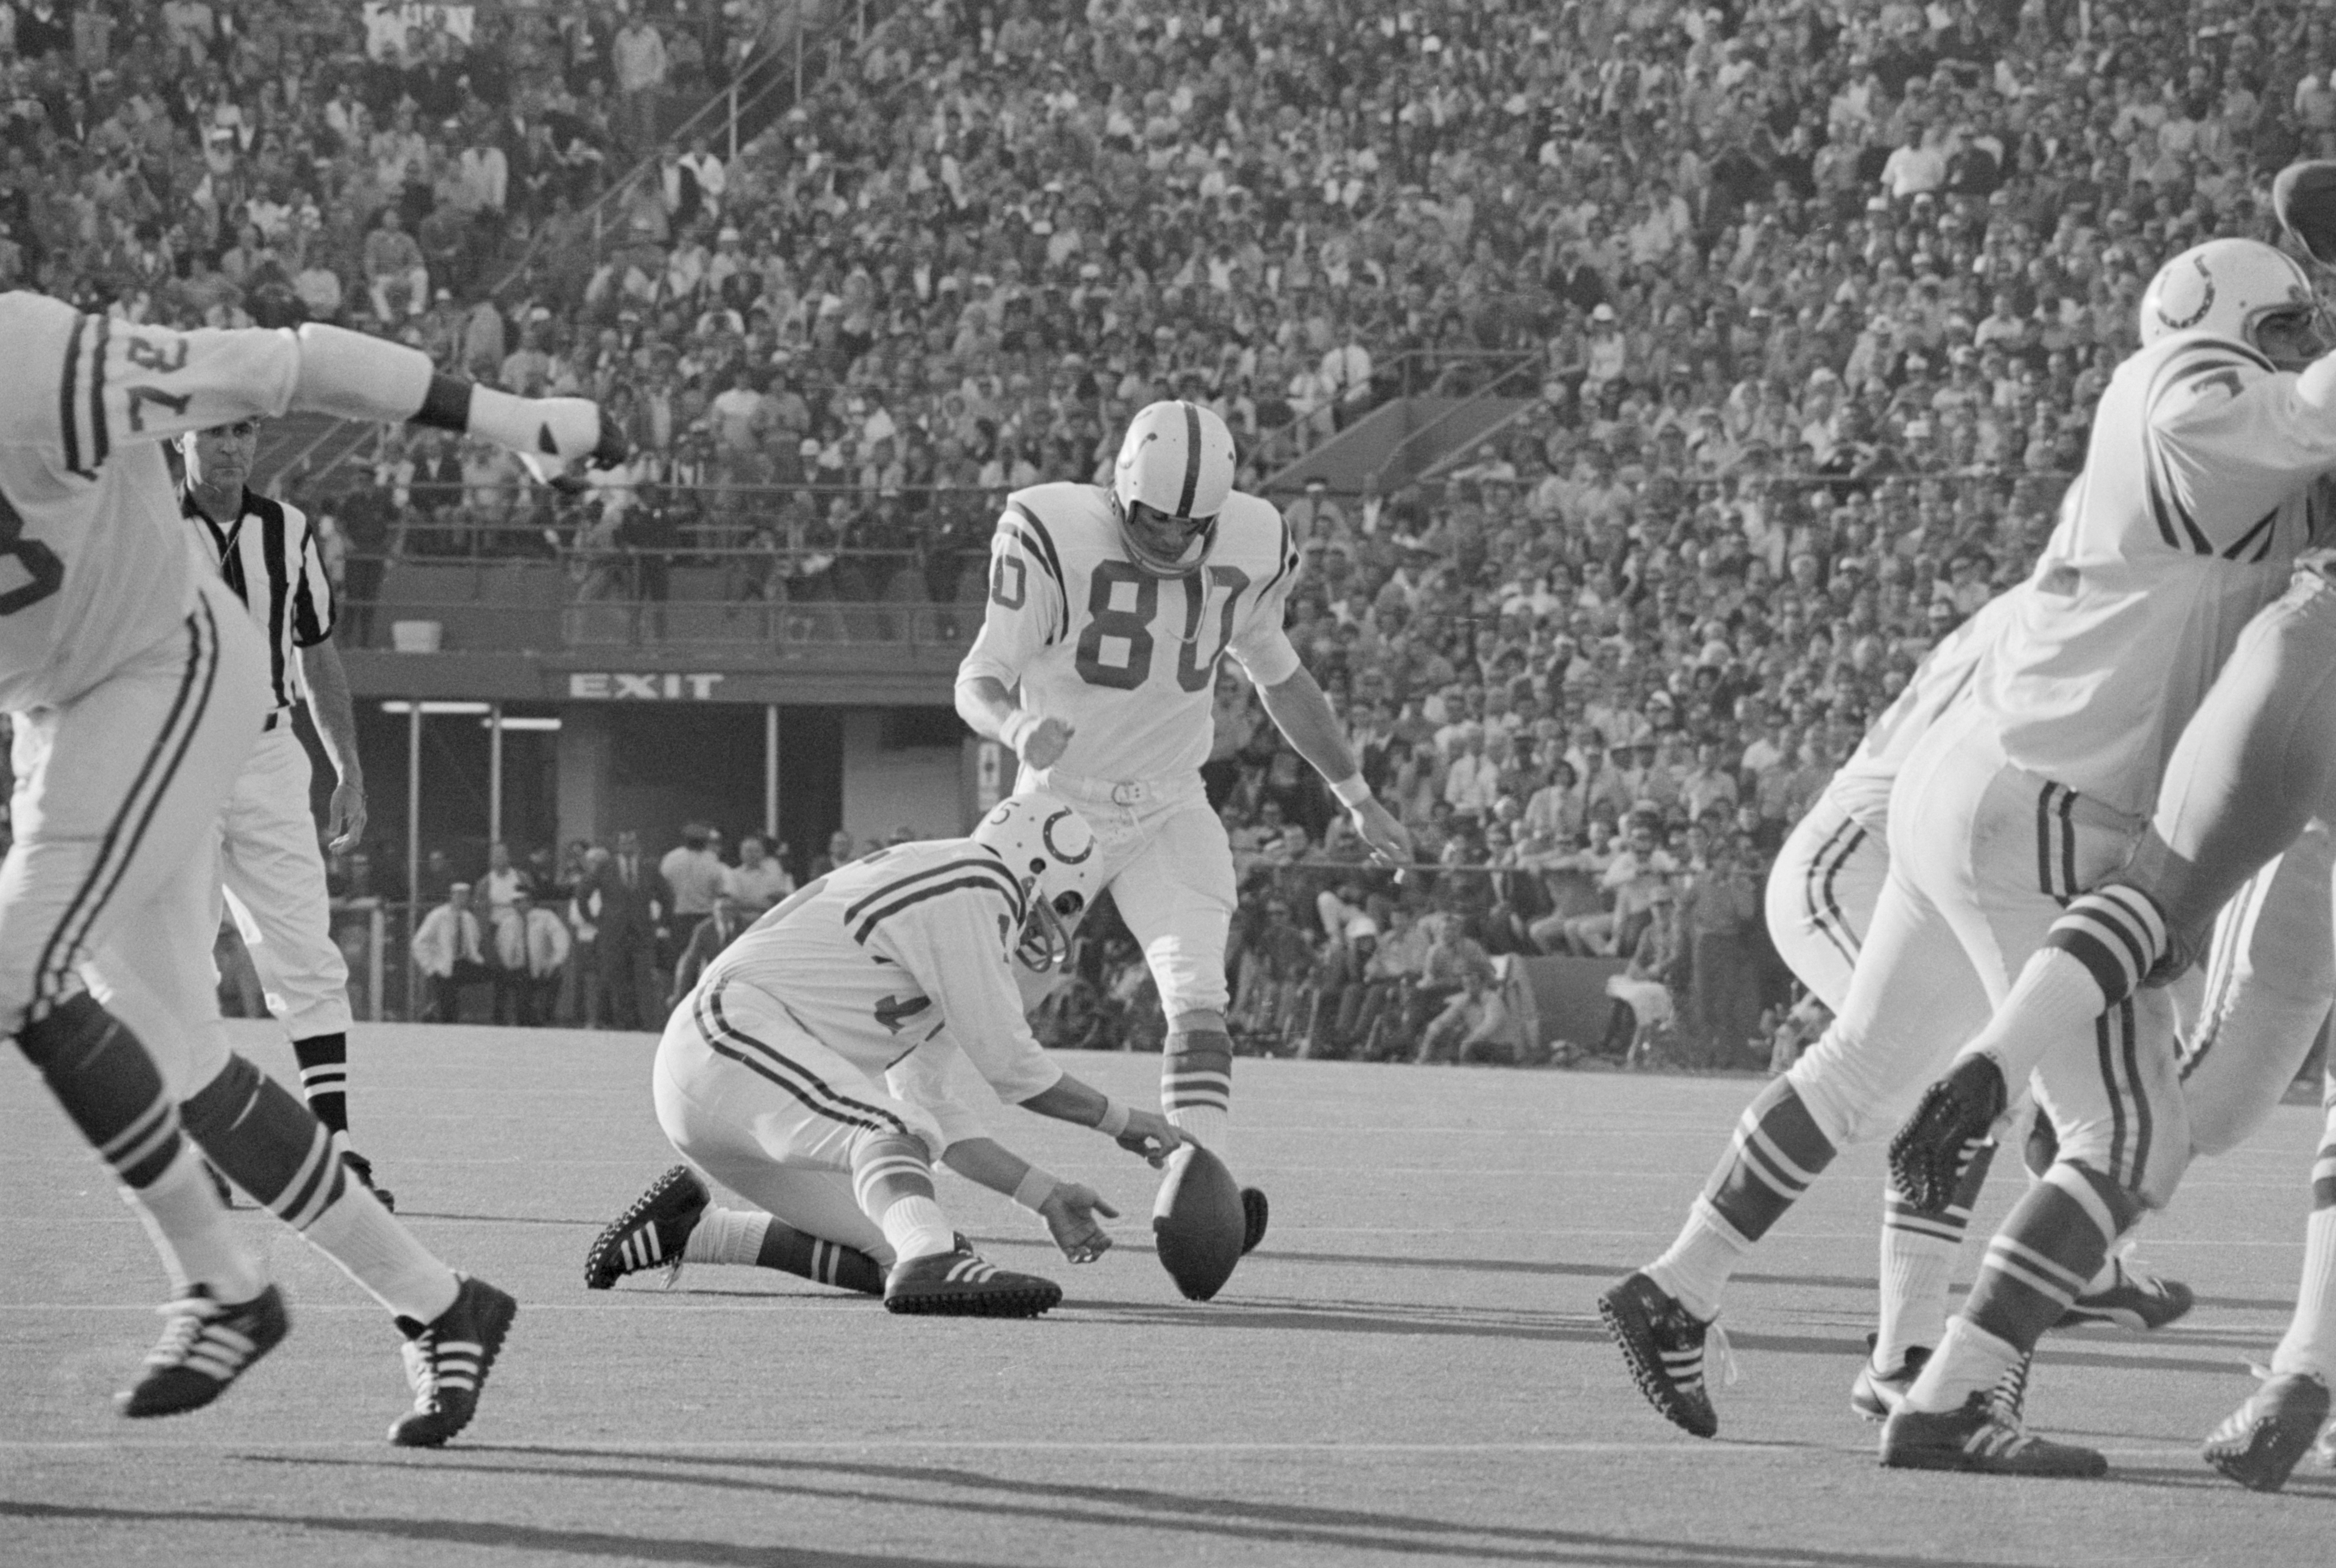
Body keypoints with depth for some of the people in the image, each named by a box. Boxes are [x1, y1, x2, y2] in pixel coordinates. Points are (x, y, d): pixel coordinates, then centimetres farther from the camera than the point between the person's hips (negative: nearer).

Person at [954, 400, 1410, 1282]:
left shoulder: (1245, 553, -5)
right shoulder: (1057, 540, -19)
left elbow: (1280, 679, 13)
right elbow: (979, 681, -17)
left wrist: (1357, 797, 18)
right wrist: (1018, 728, -40)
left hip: (1170, 813, 2)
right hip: (1059, 804, -2)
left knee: (1196, 997, -18)